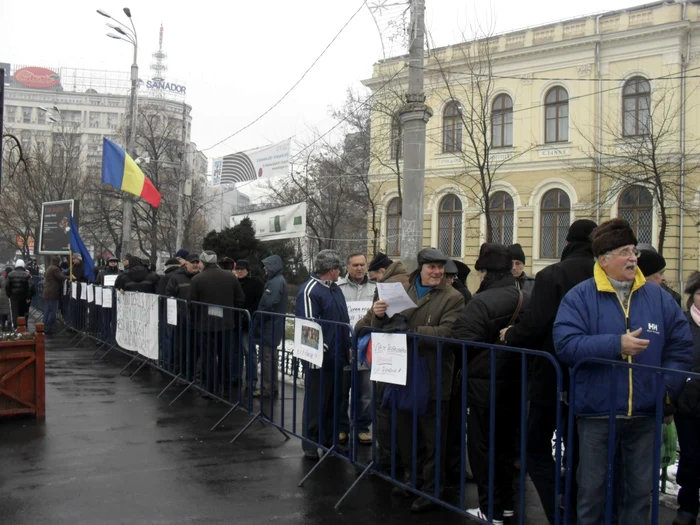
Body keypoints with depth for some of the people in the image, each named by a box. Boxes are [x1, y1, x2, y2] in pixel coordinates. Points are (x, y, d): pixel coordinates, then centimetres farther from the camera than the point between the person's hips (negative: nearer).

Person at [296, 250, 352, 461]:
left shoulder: (335, 289, 14)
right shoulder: (310, 290, -14)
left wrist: (346, 346, 16)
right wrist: (323, 349, -19)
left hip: (337, 357, 9)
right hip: (320, 358, -9)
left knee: (334, 402, 16)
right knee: (315, 404, 1)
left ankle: (329, 439, 28)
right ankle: (310, 445, 11)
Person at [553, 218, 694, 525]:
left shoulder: (659, 298, 4)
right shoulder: (579, 298, -6)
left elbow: (681, 347, 8)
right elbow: (565, 344, -18)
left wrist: (668, 388, -5)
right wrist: (617, 344, -23)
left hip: (645, 415, 3)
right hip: (596, 414, -3)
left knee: (640, 490, 15)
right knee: (593, 490, 10)